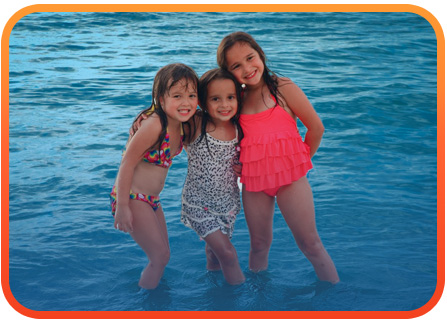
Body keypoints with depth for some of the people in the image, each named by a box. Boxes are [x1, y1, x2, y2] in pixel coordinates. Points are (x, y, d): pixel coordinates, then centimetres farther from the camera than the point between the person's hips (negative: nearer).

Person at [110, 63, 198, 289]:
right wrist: (122, 207, -20)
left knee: (161, 256, 16)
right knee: (161, 256, -6)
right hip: (132, 198, -9)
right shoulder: (154, 126, -25)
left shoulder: (180, 125, 0)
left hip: (152, 200, 9)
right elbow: (127, 165, -21)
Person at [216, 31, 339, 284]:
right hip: (253, 180, 3)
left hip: (290, 176, -3)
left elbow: (316, 128, -1)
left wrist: (301, 160, 8)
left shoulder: (283, 87, -5)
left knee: (310, 243, 2)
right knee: (260, 245, 13)